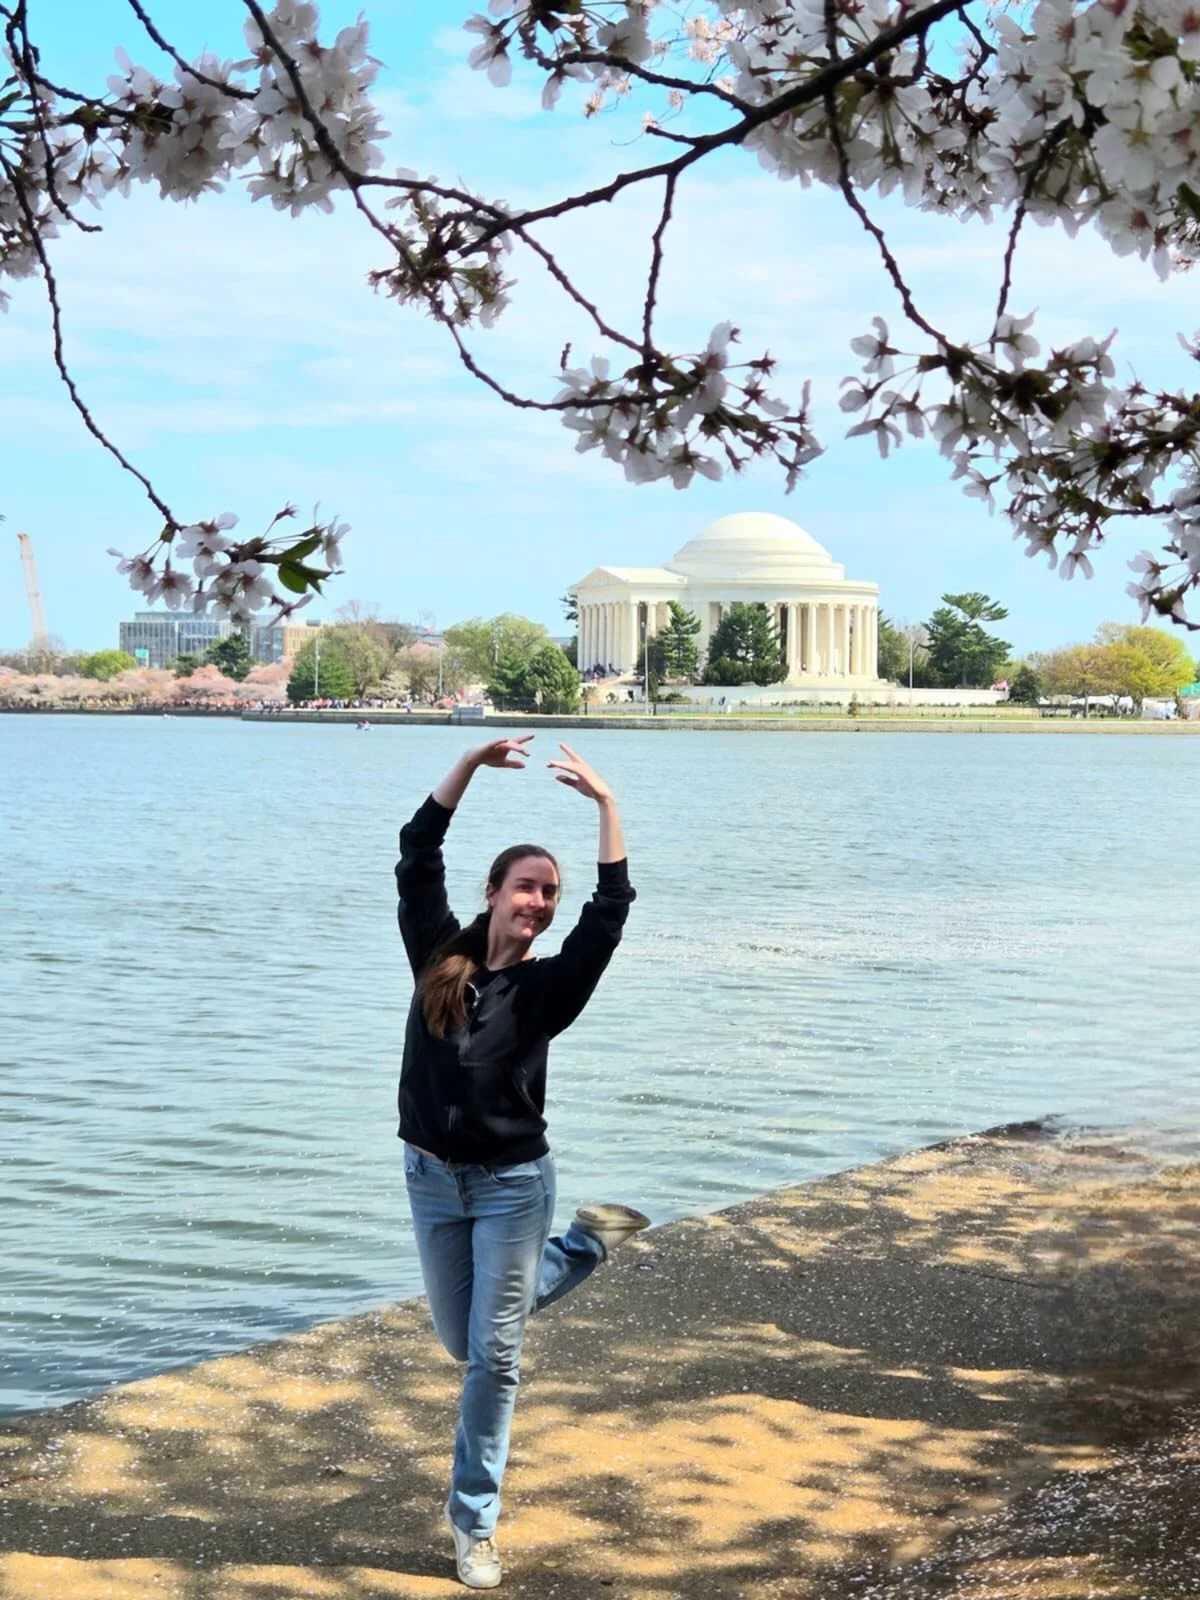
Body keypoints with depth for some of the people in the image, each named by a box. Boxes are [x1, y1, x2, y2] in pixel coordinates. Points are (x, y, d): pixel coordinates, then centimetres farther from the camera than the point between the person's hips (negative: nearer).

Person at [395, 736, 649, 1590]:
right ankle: (589, 1242, 39)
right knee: (462, 1338, 18)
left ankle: (474, 1520, 14)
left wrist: (606, 804, -21)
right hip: (431, 1176, 3)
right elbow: (416, 860, -8)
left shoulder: (549, 986, -7)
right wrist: (473, 762, -13)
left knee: (493, 1354, -1)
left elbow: (612, 911, -18)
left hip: (512, 1183, -3)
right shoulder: (440, 954, -2)